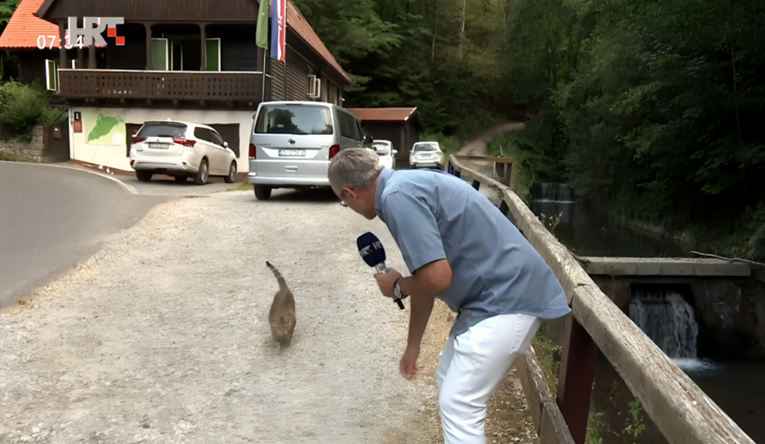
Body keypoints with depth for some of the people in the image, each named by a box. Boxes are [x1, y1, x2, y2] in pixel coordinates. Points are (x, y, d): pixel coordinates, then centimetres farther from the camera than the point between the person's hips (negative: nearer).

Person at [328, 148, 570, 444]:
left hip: (507, 298, -10)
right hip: (496, 294, 10)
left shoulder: (398, 196, -19)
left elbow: (437, 278, -25)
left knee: (458, 405, -1)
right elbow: (425, 280, 19)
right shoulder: (406, 187, 13)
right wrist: (412, 346, 27)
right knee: (450, 381, 21)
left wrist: (397, 286, -2)